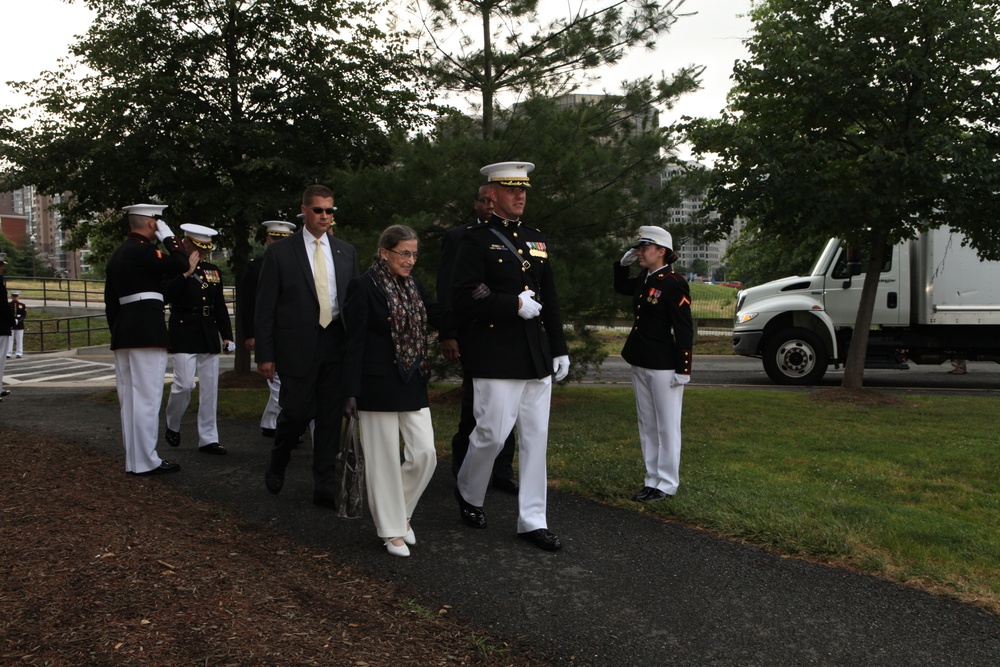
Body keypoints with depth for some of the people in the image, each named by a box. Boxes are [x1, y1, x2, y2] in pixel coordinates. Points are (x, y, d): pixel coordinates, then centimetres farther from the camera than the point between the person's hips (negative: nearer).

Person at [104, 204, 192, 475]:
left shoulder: (117, 254, 17)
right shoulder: (143, 250, -11)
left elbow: (110, 300, 18)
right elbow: (181, 264, -16)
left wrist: (117, 332, 21)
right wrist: (169, 236, -3)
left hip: (123, 333, 9)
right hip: (148, 332, -9)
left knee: (129, 397, 12)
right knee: (147, 397, -5)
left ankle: (133, 458, 18)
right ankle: (146, 461, -2)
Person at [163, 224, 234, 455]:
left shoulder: (214, 271, 14)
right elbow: (167, 296, -19)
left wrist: (227, 335, 13)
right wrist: (186, 273, -24)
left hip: (210, 336, 5)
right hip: (184, 335, -5)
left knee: (210, 389, 5)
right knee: (184, 384, -10)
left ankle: (208, 439, 11)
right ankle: (172, 426, 18)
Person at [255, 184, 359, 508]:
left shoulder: (346, 251, 11)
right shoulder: (279, 252, 0)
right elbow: (265, 308, -2)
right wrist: (264, 354, -7)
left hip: (336, 344, 3)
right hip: (297, 345, -3)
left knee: (331, 417, 5)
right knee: (297, 412, 0)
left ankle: (325, 487, 15)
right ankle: (277, 464, 31)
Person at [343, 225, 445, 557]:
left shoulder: (414, 286, 11)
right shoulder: (364, 286, -8)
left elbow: (437, 316, 11)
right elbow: (355, 341, -10)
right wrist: (351, 392, -12)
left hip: (413, 384, 6)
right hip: (378, 386, -6)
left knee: (424, 453, 3)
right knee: (384, 458, 3)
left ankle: (400, 511, 26)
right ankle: (392, 530, 16)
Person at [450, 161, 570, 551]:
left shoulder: (537, 240, 16)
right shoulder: (476, 241, -4)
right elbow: (464, 301, -13)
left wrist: (560, 350, 14)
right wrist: (515, 304, -16)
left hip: (537, 356, 6)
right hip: (496, 356, -6)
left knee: (536, 438, 7)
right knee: (492, 434, -3)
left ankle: (532, 521, 16)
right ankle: (468, 494, 26)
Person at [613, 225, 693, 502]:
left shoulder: (674, 283, -15)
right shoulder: (643, 280, 8)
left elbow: (685, 329, -16)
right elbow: (620, 287, 30)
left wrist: (682, 369, -17)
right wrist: (623, 263, 12)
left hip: (664, 367, -8)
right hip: (640, 364, 8)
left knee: (666, 427, 3)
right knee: (647, 426, 14)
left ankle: (667, 484, 12)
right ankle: (652, 479, 24)